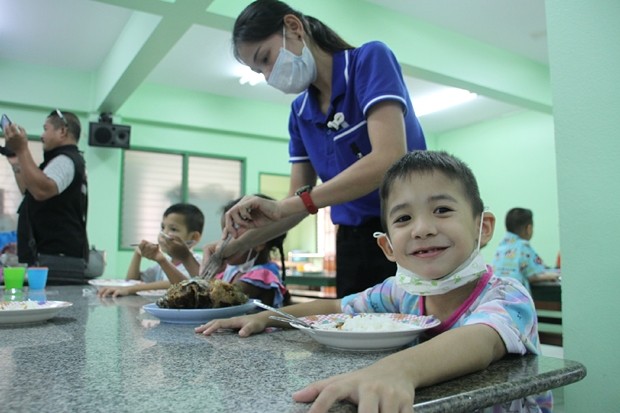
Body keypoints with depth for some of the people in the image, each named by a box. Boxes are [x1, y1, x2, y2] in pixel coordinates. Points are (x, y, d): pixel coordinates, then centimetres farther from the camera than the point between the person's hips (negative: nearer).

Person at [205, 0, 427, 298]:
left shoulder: (370, 59, -9)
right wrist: (235, 246, -1)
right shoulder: (300, 113, 8)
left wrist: (281, 207, -26)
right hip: (353, 242, 6)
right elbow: (299, 202, 10)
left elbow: (390, 159, -24)